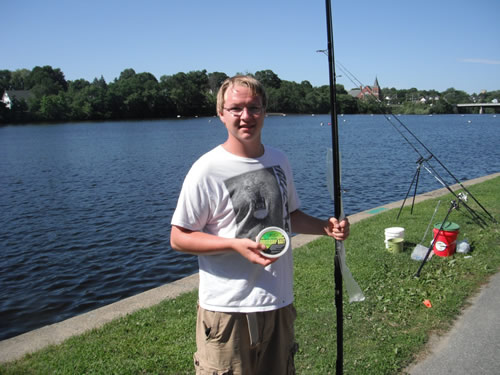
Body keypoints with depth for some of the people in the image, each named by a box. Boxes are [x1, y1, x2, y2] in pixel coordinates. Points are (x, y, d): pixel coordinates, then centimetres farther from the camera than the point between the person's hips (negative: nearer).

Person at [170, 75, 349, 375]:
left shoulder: (279, 161, 5)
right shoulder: (207, 170, -14)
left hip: (280, 302, 6)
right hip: (228, 309, -6)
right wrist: (235, 244, -23)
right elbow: (179, 238, -11)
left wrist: (325, 227, -1)